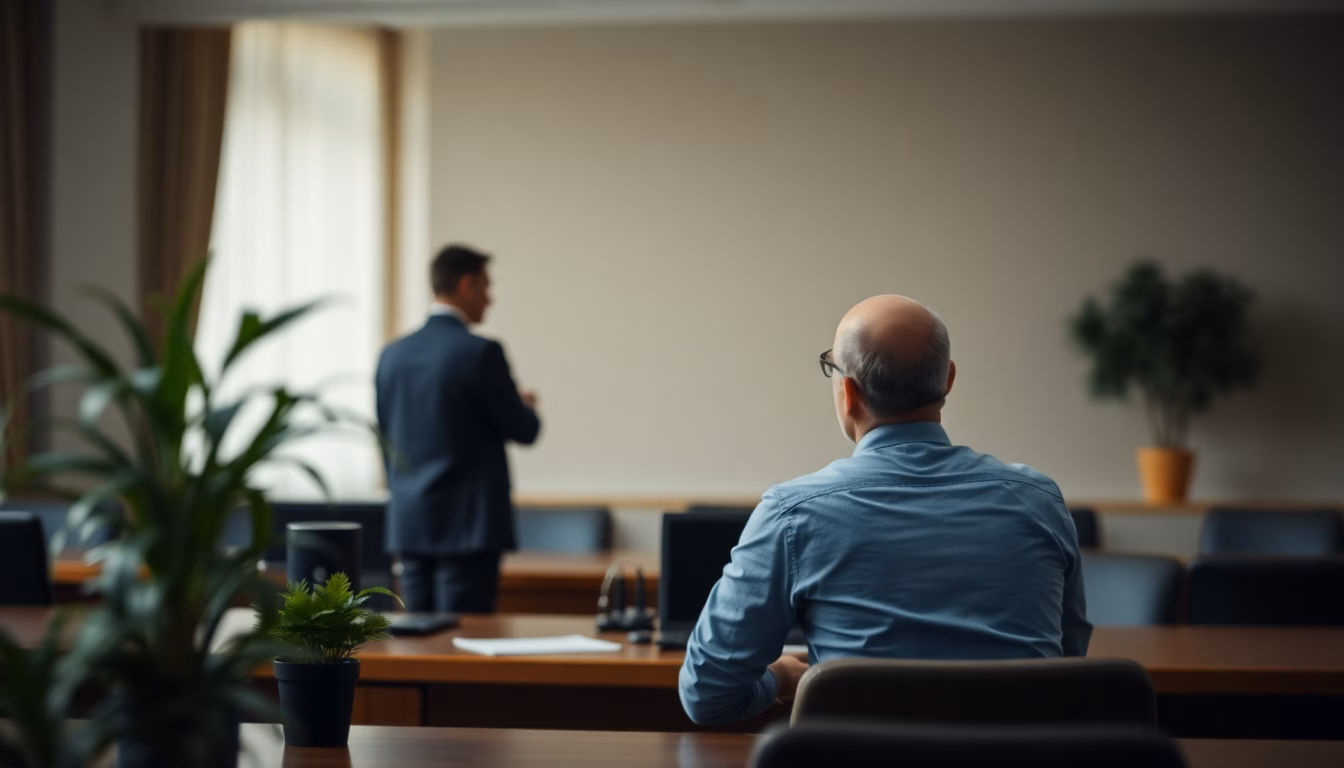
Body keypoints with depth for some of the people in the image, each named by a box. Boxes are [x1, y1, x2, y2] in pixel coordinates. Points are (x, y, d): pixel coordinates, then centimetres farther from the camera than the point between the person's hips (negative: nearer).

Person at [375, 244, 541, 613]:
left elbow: (386, 443, 15)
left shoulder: (393, 354, 8)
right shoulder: (480, 352, -11)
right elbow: (524, 430, -4)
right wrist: (525, 405, 17)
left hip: (409, 526, 6)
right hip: (468, 527, -6)